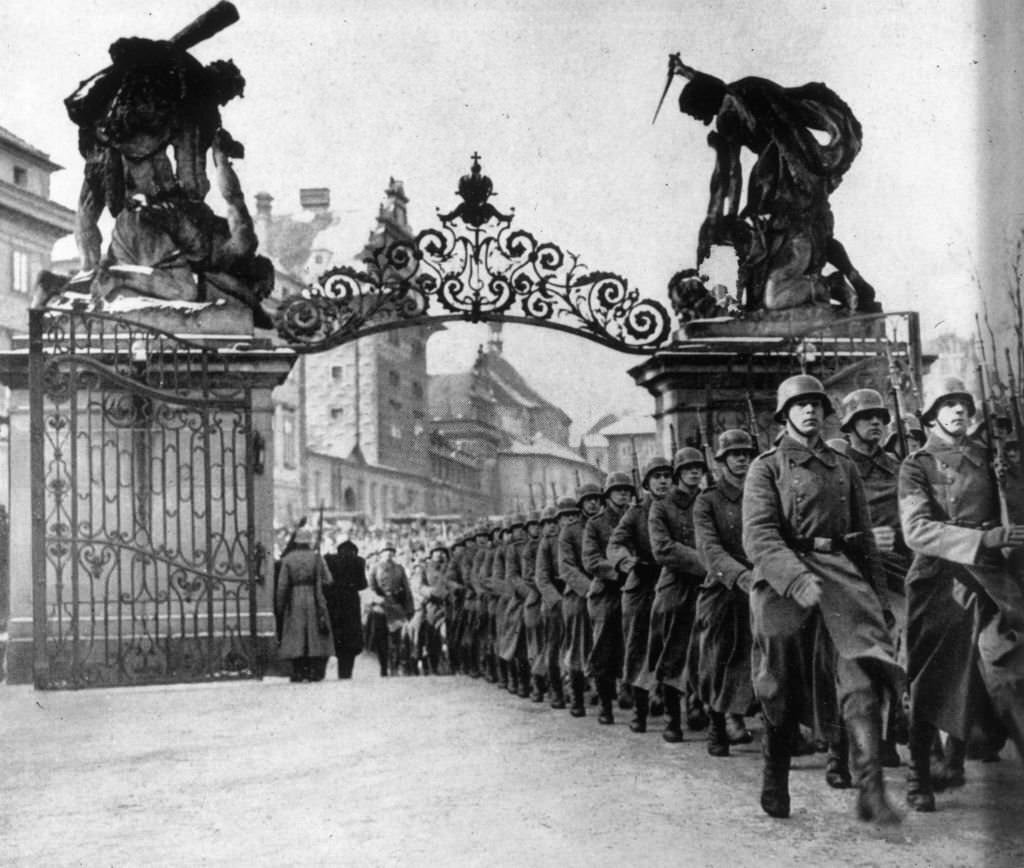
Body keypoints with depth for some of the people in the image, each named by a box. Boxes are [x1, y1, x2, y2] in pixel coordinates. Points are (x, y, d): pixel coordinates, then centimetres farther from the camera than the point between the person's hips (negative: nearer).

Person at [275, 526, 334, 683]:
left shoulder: (288, 559, 0)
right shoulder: (316, 557, -2)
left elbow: (282, 585, -2)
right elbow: (327, 580, -3)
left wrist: (280, 606, 5)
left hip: (294, 603, 1)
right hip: (314, 601, -1)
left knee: (295, 638, 5)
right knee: (316, 637, 5)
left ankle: (298, 672, 1)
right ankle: (314, 672, 0)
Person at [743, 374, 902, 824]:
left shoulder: (843, 468, 18)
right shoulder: (766, 467, 4)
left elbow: (863, 534, 23)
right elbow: (758, 535, -9)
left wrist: (875, 589, 15)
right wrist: (799, 580, -23)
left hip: (841, 572, 3)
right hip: (784, 579, -3)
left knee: (862, 669, -17)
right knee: (782, 689, 3)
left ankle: (870, 790, -24)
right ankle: (774, 784, 22)